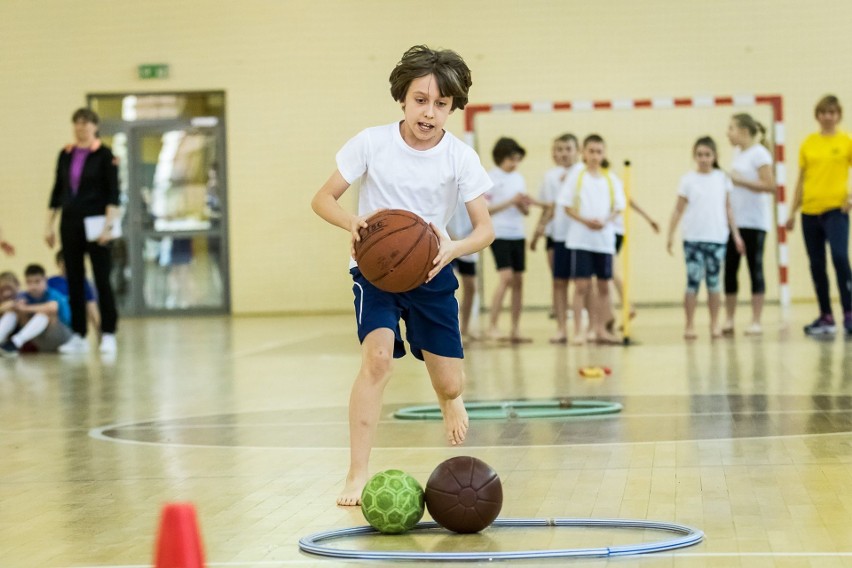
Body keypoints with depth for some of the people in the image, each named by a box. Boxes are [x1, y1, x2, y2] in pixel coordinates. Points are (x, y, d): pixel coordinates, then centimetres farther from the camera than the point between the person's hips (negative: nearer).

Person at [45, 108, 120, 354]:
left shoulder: (104, 155, -6)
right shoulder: (65, 154, 9)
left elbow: (113, 193, -10)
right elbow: (57, 191, 13)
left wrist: (108, 225, -19)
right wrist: (49, 225, 9)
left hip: (95, 223, -5)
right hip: (69, 223, 5)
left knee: (102, 279, -3)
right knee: (74, 280, 6)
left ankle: (108, 335, 2)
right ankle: (79, 336, 11)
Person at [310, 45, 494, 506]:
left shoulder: (460, 157, -11)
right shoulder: (371, 143, -13)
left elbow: (485, 228, -12)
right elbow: (322, 199, -8)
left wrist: (452, 249, -34)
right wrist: (352, 222, -30)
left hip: (431, 272, 2)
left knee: (449, 385, 1)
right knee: (377, 356, -27)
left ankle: (450, 402, 43)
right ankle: (357, 475, -22)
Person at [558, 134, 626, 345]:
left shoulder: (611, 179, 6)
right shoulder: (576, 175, 0)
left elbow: (618, 207, 6)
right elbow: (567, 206, -2)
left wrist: (605, 221, -13)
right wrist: (585, 221, -17)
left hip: (604, 238, 3)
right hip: (581, 238, -3)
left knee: (603, 285, 6)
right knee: (581, 285, -6)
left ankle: (600, 329, 15)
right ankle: (578, 331, -2)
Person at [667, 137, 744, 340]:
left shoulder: (722, 178, 7)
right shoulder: (688, 180, 2)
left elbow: (728, 208, 11)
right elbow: (678, 210, 3)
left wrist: (736, 234, 7)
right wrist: (670, 235, -3)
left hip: (717, 238, 2)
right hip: (693, 238, -1)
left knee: (714, 281, 6)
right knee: (693, 281, -3)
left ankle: (715, 325, 13)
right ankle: (690, 326, 2)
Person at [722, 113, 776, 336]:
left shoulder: (759, 153, -8)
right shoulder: (737, 153, 14)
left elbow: (770, 185, -17)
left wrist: (740, 181, -18)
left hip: (754, 222, -7)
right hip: (733, 221, 7)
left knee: (755, 268, -3)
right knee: (729, 269, 5)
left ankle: (756, 321, 2)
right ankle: (729, 320, 11)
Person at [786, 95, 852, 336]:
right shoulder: (808, 143, 11)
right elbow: (801, 180, 14)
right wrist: (792, 212, 11)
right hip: (810, 211, 4)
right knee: (817, 265, 7)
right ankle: (826, 318, 17)